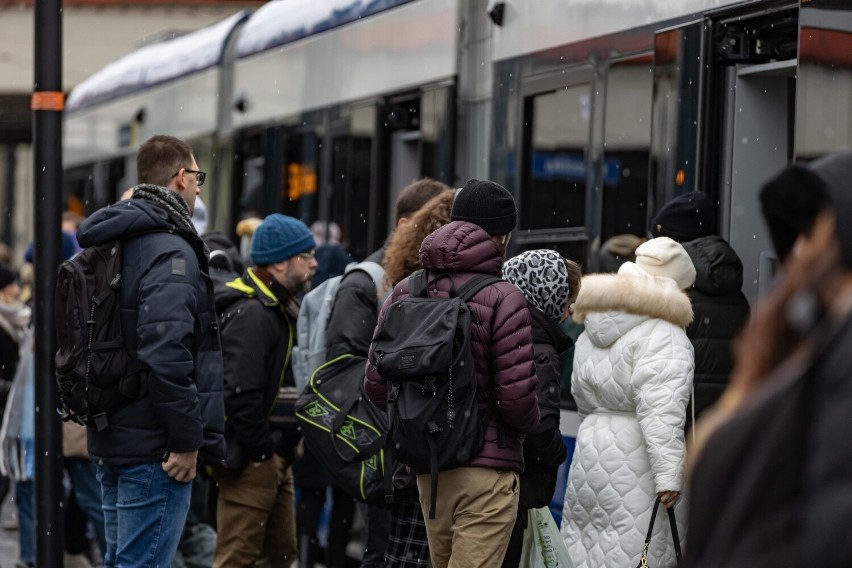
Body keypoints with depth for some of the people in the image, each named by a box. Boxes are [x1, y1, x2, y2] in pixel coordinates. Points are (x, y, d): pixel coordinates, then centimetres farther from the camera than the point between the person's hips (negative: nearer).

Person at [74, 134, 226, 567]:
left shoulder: (108, 247, 15)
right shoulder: (171, 253, -15)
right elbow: (165, 355, -25)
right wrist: (187, 440, -20)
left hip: (112, 442, 10)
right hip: (154, 447, -10)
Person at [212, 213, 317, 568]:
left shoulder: (282, 309, 17)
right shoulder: (250, 314, -18)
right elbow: (240, 391, -27)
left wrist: (285, 445, 15)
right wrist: (260, 449, -20)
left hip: (276, 457, 11)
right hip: (251, 459, -11)